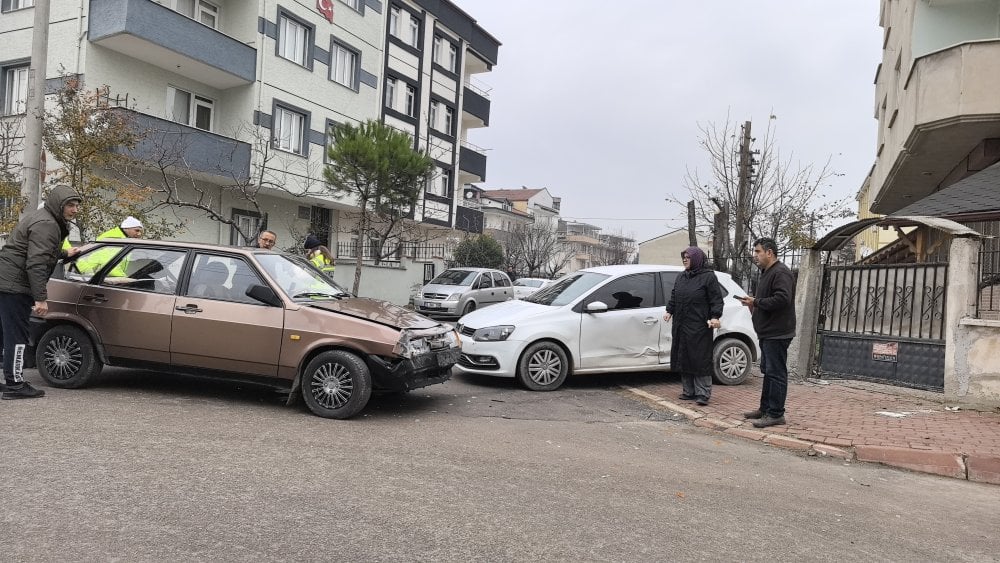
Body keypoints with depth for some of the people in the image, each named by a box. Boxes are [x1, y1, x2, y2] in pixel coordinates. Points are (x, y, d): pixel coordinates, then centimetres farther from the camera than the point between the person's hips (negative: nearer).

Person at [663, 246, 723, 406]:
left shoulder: (708, 277, -4)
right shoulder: (681, 278, 15)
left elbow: (716, 299, -8)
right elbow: (674, 297, 21)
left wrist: (715, 317, -19)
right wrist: (669, 311, 7)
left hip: (700, 327, -7)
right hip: (681, 327, 7)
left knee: (701, 360, -4)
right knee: (683, 359, 9)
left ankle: (703, 393, 1)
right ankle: (689, 392, 18)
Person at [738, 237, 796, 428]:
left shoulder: (781, 273, -15)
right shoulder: (767, 273, 19)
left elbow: (782, 299, -27)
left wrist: (756, 302, -18)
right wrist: (754, 302, 9)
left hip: (777, 333, -11)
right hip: (767, 332, 11)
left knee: (776, 373, -7)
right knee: (767, 371, 16)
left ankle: (776, 414, -3)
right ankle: (765, 408, 25)